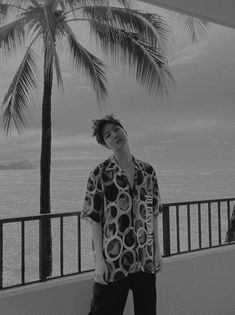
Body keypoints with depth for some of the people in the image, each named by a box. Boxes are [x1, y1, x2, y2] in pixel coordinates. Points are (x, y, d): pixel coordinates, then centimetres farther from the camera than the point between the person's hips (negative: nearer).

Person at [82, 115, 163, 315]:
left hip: (146, 260, 4)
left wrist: (158, 250, 7)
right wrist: (99, 260, -10)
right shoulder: (100, 174, -7)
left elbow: (153, 213, 8)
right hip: (113, 260, -3)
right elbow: (94, 218, -7)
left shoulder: (147, 170, 4)